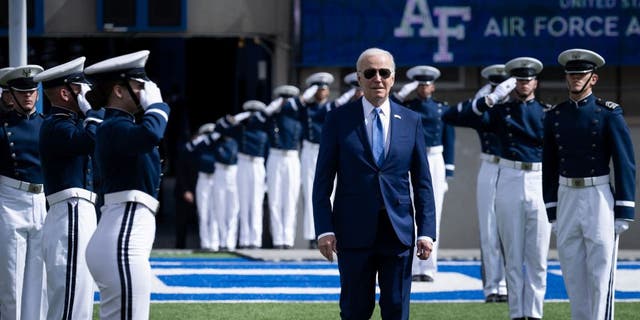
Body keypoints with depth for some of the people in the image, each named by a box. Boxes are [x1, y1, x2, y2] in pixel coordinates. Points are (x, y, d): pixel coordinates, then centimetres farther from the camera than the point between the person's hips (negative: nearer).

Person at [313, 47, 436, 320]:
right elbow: (323, 181, 1)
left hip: (398, 232, 1)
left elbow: (422, 182, 8)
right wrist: (324, 229, -7)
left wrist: (426, 231, 0)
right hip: (355, 231, -1)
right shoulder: (339, 119, 2)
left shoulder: (411, 121, 7)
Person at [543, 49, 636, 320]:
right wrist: (552, 211, 8)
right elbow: (549, 166, 11)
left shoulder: (609, 114, -6)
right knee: (573, 274, 8)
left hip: (598, 197, -5)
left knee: (600, 273, -4)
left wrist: (623, 213, -11)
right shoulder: (555, 116, 7)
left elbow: (625, 164, -7)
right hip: (566, 197, 5)